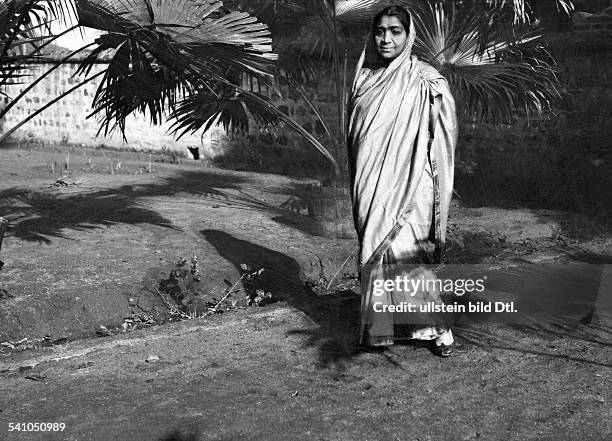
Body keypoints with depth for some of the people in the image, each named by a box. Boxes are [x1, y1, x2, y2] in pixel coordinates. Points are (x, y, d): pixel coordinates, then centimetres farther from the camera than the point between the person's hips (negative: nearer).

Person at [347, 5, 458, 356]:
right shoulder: (366, 78, 10)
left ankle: (437, 326, 9)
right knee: (373, 252, 9)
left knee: (404, 254, -7)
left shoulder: (424, 82, -5)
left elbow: (440, 139, -7)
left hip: (405, 185, -5)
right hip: (370, 186, 5)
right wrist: (359, 188, 14)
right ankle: (378, 328, 20)